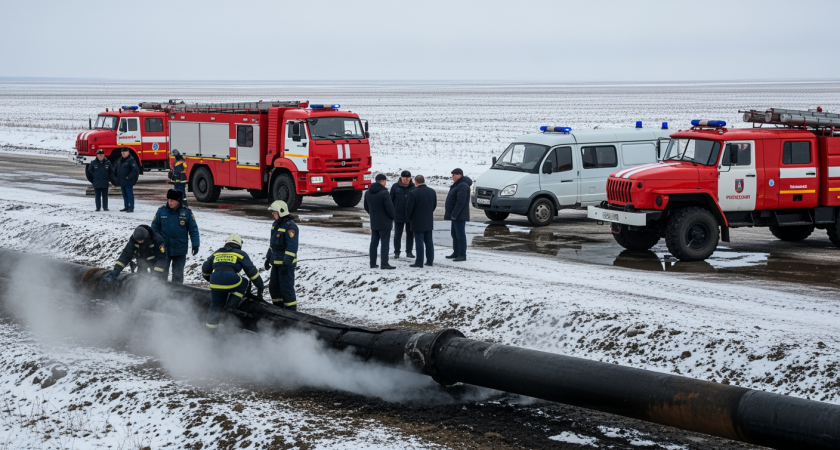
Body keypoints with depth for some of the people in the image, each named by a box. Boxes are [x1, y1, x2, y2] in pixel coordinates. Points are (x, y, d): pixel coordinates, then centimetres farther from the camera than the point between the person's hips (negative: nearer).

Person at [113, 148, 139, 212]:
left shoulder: (131, 160, -11)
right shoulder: (120, 160, 15)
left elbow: (135, 169, -21)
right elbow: (116, 168, 29)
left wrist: (129, 177, -20)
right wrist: (116, 175, 17)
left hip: (128, 182, -8)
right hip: (121, 182, 8)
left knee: (130, 194, -6)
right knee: (124, 195, 13)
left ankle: (131, 208, -5)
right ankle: (126, 207, 20)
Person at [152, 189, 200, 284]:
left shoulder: (186, 212, -6)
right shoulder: (161, 211, -3)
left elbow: (193, 229, -1)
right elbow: (155, 227, 5)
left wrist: (195, 244, -5)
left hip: (180, 251, -1)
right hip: (164, 249, 1)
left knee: (178, 273, 8)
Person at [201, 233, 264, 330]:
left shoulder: (216, 253, 28)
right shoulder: (241, 254, 17)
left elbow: (205, 269, 35)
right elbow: (251, 271, 14)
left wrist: (210, 280, 53)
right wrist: (260, 286, 20)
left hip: (215, 283, 3)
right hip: (231, 281, -3)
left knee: (215, 307, 17)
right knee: (244, 283, 26)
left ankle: (210, 328, 15)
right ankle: (233, 302, 9)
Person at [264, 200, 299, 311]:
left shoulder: (290, 226, -16)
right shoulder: (276, 224, 14)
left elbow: (292, 247, -21)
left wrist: (286, 264, -23)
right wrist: (268, 258, 22)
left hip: (286, 263, -10)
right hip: (276, 263, 10)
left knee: (286, 288, -7)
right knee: (273, 287, 14)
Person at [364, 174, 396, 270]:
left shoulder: (368, 193, 5)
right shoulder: (384, 193, -19)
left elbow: (366, 207, 14)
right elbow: (389, 208, -18)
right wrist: (392, 217, -2)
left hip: (373, 222, 7)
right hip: (384, 222, -7)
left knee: (374, 243, 12)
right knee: (384, 243, -3)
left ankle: (372, 263, 14)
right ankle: (384, 263, -4)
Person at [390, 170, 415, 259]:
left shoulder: (414, 187, 1)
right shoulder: (395, 187, -1)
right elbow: (391, 200, 3)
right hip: (398, 216, -1)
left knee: (410, 234, 8)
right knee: (397, 234, 4)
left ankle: (409, 252, 17)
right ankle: (397, 252, 13)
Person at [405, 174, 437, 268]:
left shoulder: (414, 193, -16)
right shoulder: (432, 192, 4)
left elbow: (409, 207, -12)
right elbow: (434, 205, 13)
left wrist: (409, 217, 6)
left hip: (418, 222, -6)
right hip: (429, 221, 6)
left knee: (419, 242, -4)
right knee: (429, 241, 12)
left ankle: (419, 262, -3)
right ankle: (430, 261, 15)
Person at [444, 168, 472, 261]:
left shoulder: (463, 186, -18)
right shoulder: (457, 184, 17)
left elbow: (460, 202, -24)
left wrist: (454, 214, -24)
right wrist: (450, 213, 20)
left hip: (459, 215, -11)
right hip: (455, 215, 11)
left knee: (460, 235, -9)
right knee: (454, 234, 17)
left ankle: (462, 255, -8)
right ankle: (456, 253, 25)